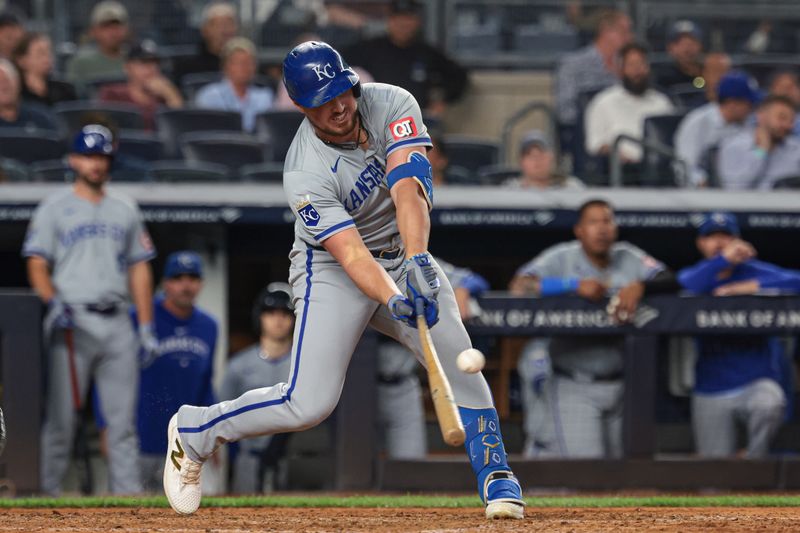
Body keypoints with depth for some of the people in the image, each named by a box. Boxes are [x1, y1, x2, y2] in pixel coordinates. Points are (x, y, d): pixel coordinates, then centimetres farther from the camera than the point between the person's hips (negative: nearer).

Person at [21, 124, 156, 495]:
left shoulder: (125, 210, 17)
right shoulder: (54, 208, 5)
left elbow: (139, 268, 17)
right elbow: (37, 265, -1)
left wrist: (146, 325, 9)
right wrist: (53, 301, -20)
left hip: (116, 322, 4)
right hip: (72, 321, -4)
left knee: (123, 415, 1)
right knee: (60, 414, -6)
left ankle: (127, 492, 2)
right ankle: (48, 490, -3)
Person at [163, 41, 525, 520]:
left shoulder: (391, 104, -16)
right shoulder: (305, 174, -25)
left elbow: (408, 186, -30)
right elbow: (350, 253, -32)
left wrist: (418, 259, -46)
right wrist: (392, 300, -50)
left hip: (404, 257, 4)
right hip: (331, 269, -4)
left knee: (460, 363, -12)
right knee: (310, 404, -14)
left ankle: (495, 473, 7)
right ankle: (194, 431, 7)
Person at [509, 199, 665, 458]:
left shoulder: (629, 259, 5)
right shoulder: (560, 258, -5)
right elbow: (519, 286, -18)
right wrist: (575, 285, -27)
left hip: (618, 385, 4)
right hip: (570, 385, -4)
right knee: (580, 461, -14)